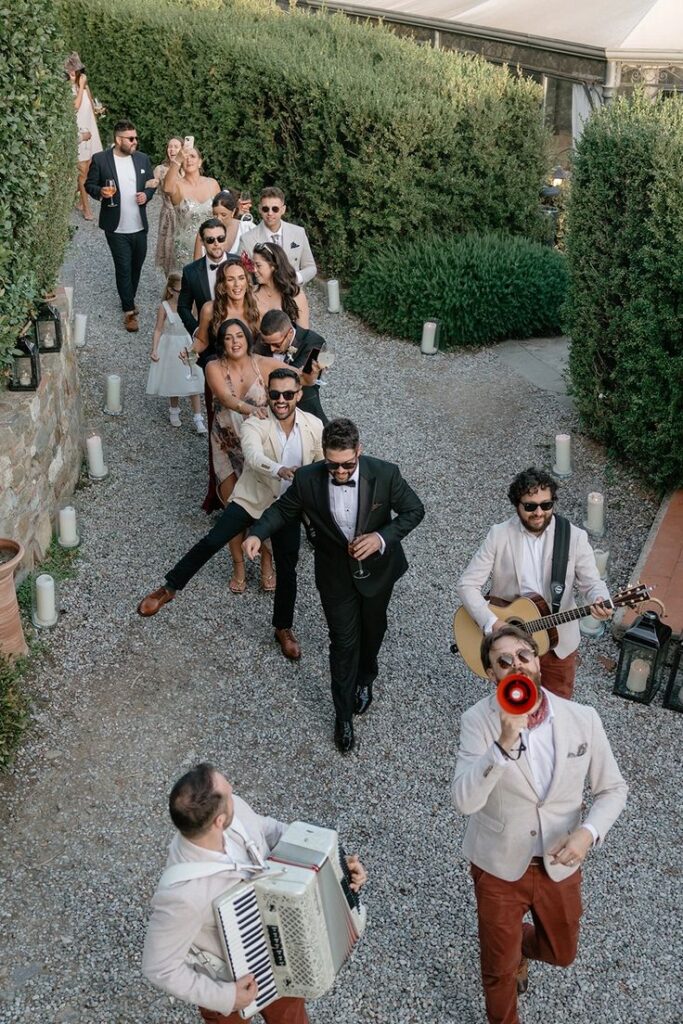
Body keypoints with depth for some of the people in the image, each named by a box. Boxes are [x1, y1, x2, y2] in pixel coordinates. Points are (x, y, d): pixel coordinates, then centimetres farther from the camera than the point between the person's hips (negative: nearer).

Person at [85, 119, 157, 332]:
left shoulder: (142, 159, 3)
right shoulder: (100, 159, -8)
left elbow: (151, 183, 13)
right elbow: (89, 184, 0)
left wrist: (146, 194, -8)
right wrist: (100, 191, -21)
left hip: (139, 227, 4)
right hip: (116, 228, -4)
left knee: (136, 266, 16)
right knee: (123, 268, 0)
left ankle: (128, 300, 36)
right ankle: (129, 311, 9)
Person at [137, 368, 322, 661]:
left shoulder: (314, 426, -11)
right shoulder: (254, 424, -21)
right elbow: (253, 455, -41)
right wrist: (279, 470, -61)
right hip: (250, 498, -2)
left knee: (287, 571, 10)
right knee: (211, 541, -14)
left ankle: (284, 629, 30)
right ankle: (169, 588, 6)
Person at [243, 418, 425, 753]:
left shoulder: (384, 474, -27)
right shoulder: (307, 479, -24)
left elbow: (414, 509, -13)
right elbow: (283, 509, -5)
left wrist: (382, 537, -28)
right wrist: (258, 533, -23)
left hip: (377, 567, 1)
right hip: (336, 574, -1)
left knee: (372, 629, 24)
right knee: (343, 642, 6)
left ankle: (365, 679, 56)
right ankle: (343, 715, 25)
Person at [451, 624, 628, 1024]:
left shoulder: (583, 718, -14)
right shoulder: (479, 720, -21)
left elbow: (613, 789, -2)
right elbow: (465, 801, -31)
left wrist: (588, 832, -21)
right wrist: (505, 742, -43)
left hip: (560, 864, 3)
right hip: (499, 866, -2)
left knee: (560, 953, 25)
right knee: (499, 968, 16)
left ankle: (519, 944, 59)